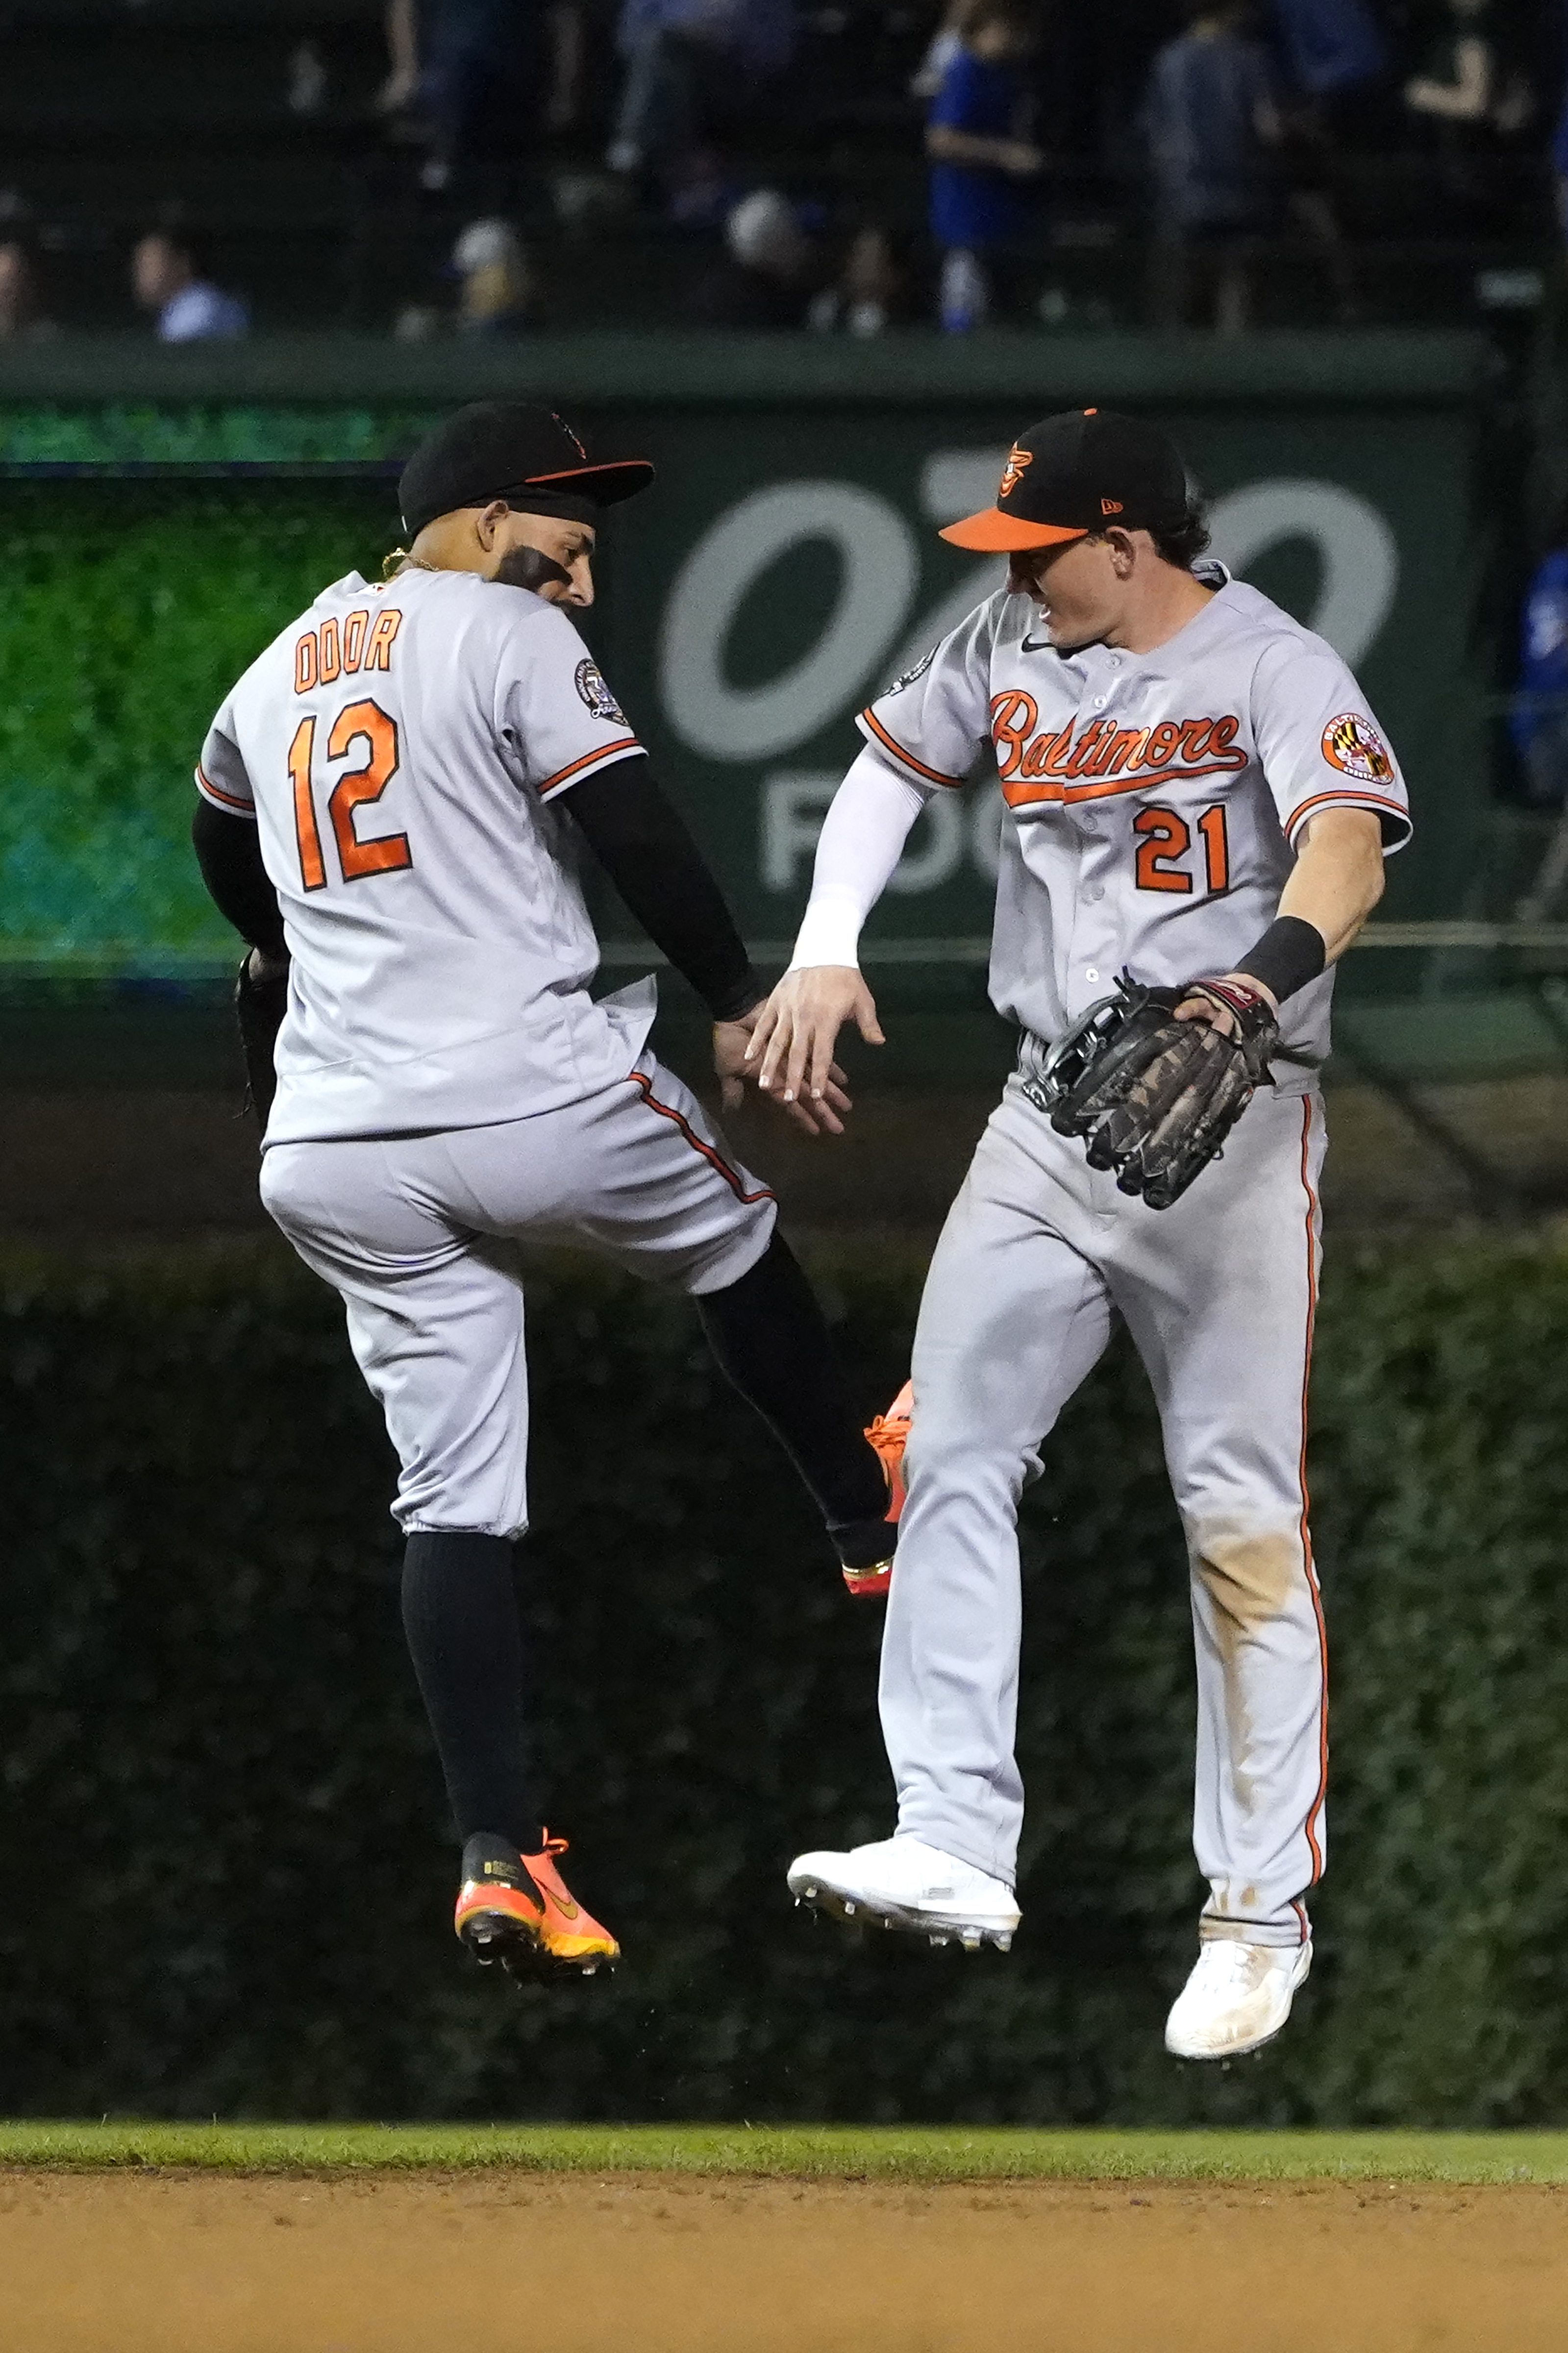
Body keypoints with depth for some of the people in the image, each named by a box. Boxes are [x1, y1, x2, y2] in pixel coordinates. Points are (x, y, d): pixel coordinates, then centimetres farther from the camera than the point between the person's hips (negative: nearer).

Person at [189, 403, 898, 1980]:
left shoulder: (282, 671, 18)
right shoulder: (511, 637, -4)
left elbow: (224, 836, 38)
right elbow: (632, 833, -13)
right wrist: (739, 1006, -4)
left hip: (334, 1156, 6)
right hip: (531, 1102, -6)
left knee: (453, 1495, 5)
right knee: (730, 1239, 25)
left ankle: (496, 1851, -5)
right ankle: (866, 1513, 46)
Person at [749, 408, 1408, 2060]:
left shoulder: (1276, 673, -12)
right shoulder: (1010, 652, 7)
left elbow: (1348, 849, -28)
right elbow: (893, 765, 23)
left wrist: (1272, 969, -49)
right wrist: (825, 954, 9)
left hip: (1228, 1138, -6)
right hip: (1046, 1125, 6)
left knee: (1242, 1514, -4)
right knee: (951, 1450, -8)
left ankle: (1262, 1912, 2)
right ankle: (955, 1847, -13)